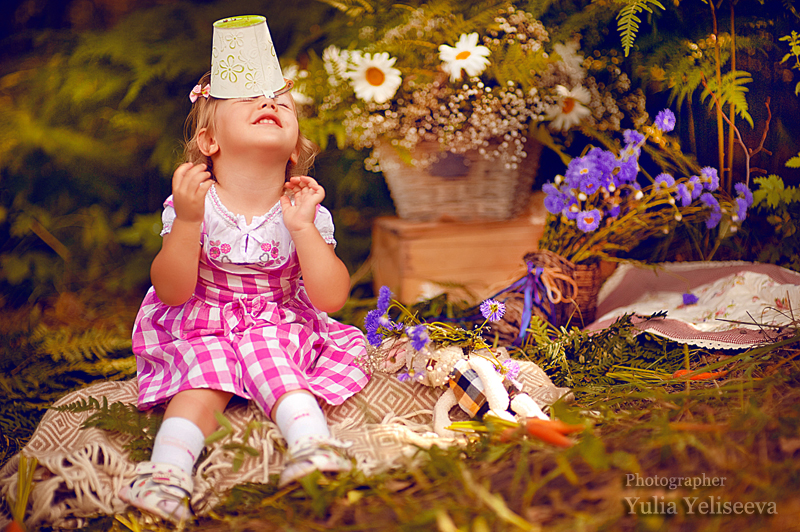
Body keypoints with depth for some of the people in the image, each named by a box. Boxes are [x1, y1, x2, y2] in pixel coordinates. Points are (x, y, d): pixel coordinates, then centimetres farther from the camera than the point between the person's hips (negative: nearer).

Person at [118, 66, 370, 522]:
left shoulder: (307, 212, -7)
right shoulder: (196, 205, -10)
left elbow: (331, 299, -13)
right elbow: (172, 293, -15)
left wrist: (303, 228, -23)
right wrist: (186, 223, -28)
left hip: (280, 326, 0)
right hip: (201, 331, 0)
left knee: (267, 355, -31)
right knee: (203, 378, -28)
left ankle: (314, 443, -48)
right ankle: (169, 468, -45)